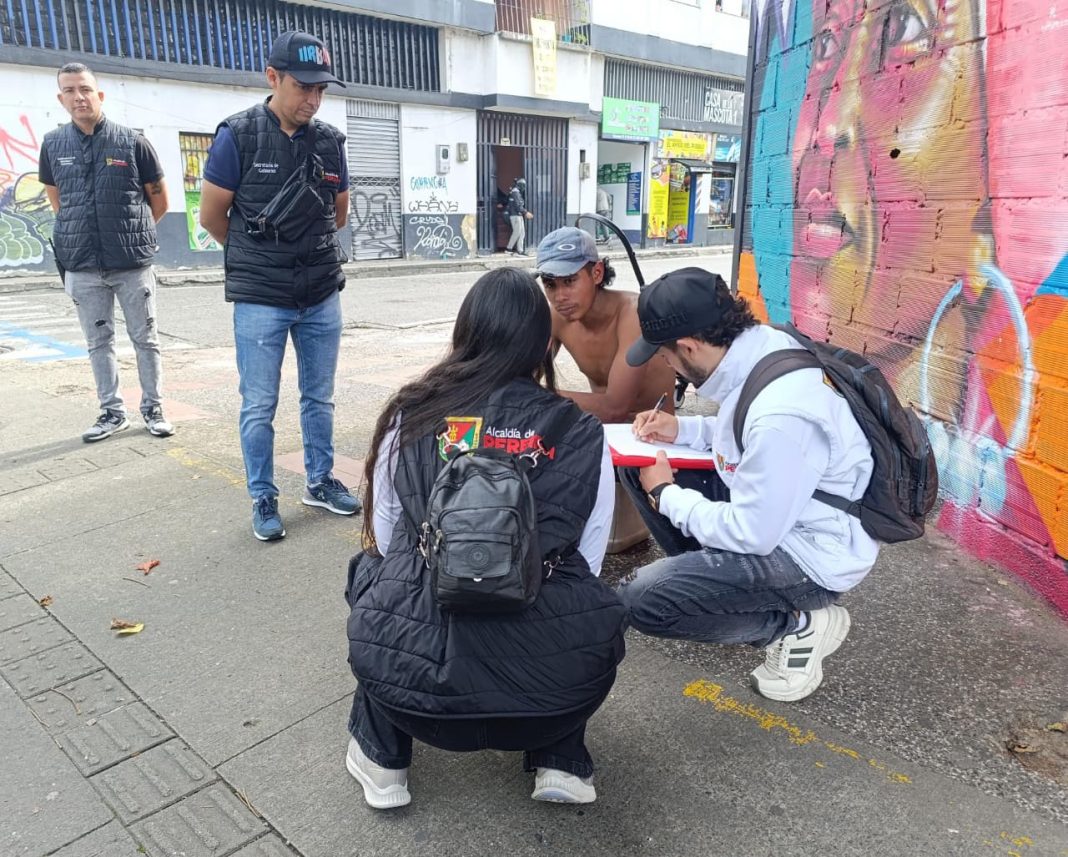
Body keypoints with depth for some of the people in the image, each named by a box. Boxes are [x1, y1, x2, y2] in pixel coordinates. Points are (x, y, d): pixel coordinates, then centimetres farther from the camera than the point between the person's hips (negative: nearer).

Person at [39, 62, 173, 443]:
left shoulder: (132, 141, -3)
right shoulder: (53, 144, 5)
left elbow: (159, 201, 5)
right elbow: (55, 197, 21)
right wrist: (80, 232, 16)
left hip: (133, 262, -2)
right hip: (81, 266, 3)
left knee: (145, 338, 5)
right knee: (98, 342, 8)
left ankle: (153, 408, 16)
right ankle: (112, 412, 18)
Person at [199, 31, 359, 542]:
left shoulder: (330, 140, 3)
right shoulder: (239, 136, -9)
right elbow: (211, 216, -1)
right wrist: (255, 257, 12)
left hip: (322, 296, 4)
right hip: (261, 300, -4)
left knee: (319, 397, 14)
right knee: (259, 406, 4)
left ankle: (320, 482, 29)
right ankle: (263, 500, 18)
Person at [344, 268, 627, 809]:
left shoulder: (411, 415, 5)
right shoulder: (583, 436, 4)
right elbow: (587, 564, 11)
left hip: (413, 682, 0)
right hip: (558, 693, 1)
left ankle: (382, 759, 32)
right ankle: (560, 761, 24)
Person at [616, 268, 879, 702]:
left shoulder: (781, 414, -34)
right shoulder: (762, 345, -7)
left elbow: (752, 534, -25)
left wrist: (667, 495, -12)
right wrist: (682, 429, 0)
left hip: (811, 552, -9)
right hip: (766, 504, 9)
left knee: (642, 600, -19)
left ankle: (797, 624, -1)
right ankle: (707, 580, 12)